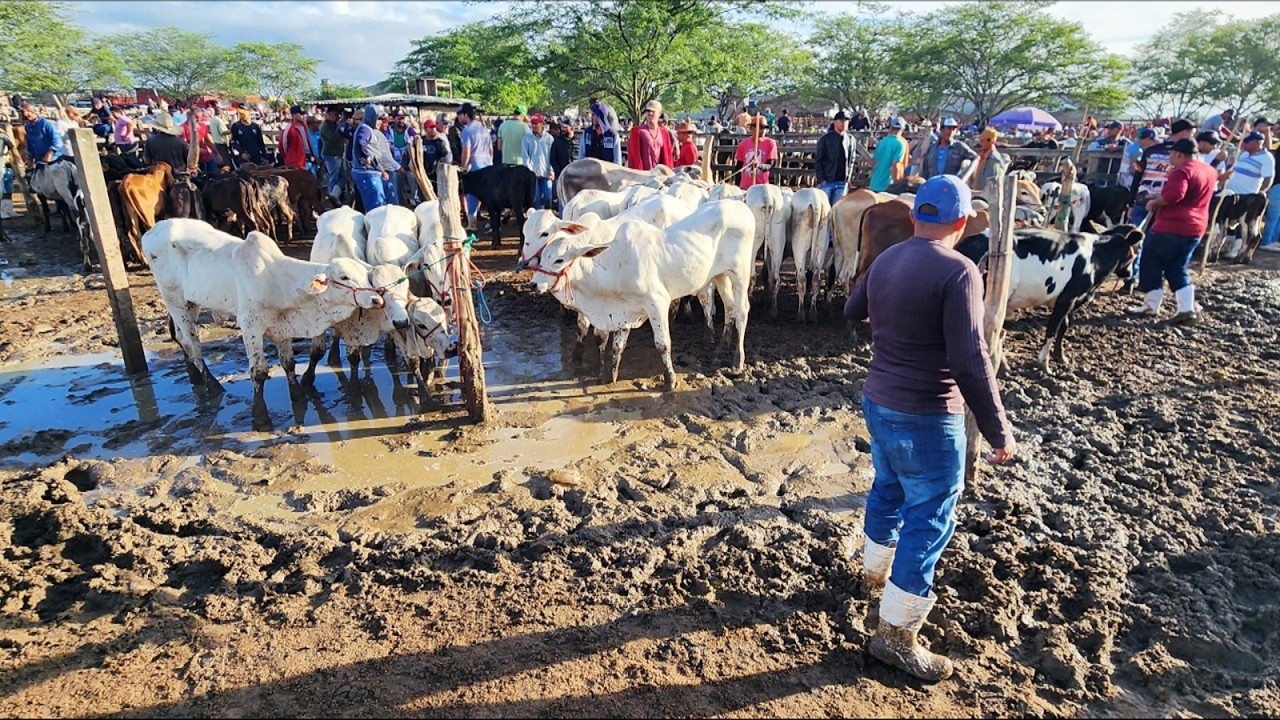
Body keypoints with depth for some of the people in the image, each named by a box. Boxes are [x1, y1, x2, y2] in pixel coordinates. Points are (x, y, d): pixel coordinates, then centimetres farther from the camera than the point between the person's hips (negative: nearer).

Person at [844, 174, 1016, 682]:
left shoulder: (885, 260, 2)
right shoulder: (957, 272, -20)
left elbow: (852, 311, 21)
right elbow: (971, 363, -23)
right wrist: (998, 431, -15)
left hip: (878, 402, 8)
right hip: (928, 417, -7)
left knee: (888, 489, 27)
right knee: (929, 520, 5)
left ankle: (876, 571, 50)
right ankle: (895, 634, 15)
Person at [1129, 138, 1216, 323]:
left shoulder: (1182, 171, -15)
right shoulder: (1209, 171, 16)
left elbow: (1173, 195, -31)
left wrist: (1154, 203, -14)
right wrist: (1162, 195, 21)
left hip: (1171, 227, -9)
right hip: (1195, 228, 9)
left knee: (1152, 265, 5)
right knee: (1178, 270, 13)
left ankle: (1150, 306, 10)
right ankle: (1187, 310, 2)